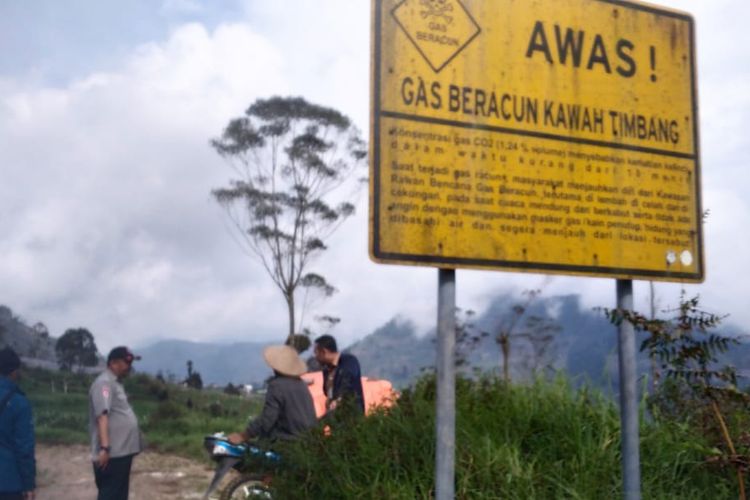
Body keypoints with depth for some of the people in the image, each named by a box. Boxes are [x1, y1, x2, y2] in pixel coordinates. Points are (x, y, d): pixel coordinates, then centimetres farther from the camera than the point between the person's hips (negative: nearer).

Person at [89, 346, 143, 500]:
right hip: (111, 454, -10)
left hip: (122, 451, 10)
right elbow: (102, 416, -24)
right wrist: (104, 447, -33)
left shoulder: (116, 383, 18)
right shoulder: (104, 383, -13)